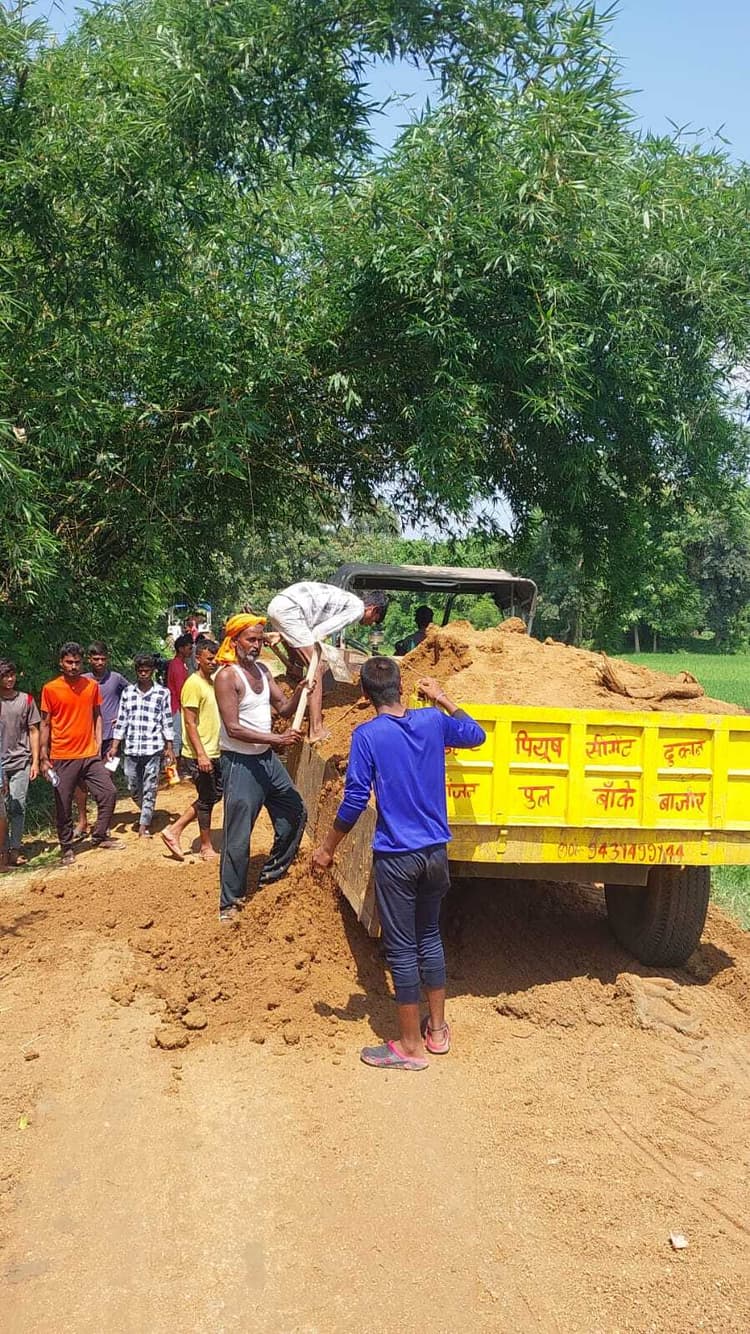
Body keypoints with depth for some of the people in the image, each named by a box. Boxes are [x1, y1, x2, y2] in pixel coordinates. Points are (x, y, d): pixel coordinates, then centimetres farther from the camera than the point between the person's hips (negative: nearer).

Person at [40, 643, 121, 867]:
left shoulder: (92, 686, 4)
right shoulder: (50, 689, -5)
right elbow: (45, 724, -2)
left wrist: (98, 743, 5)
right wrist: (43, 758, -4)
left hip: (90, 755, 3)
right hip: (62, 758, -3)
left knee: (108, 793, -1)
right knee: (63, 805, 3)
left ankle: (99, 836, 17)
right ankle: (66, 848, 18)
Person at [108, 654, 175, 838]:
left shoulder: (162, 693, 1)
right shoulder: (127, 693, 8)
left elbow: (167, 722, 3)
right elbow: (121, 721, 10)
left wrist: (169, 748, 1)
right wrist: (114, 747, 5)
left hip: (153, 748, -3)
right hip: (131, 749, 3)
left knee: (149, 788, -1)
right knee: (132, 787, 10)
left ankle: (144, 825, 7)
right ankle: (147, 813, 33)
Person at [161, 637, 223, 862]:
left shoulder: (213, 683, 12)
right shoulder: (193, 684, -15)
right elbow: (190, 723, -19)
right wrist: (201, 754, -23)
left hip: (214, 752, 9)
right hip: (199, 755, -9)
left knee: (215, 795, 14)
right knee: (206, 799, 2)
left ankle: (174, 830, 18)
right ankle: (206, 846, 17)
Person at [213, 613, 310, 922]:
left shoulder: (262, 670, 8)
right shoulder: (227, 676, -17)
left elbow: (284, 709, 10)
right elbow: (233, 729, -23)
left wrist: (299, 692, -11)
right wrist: (277, 739, -27)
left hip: (267, 758, 9)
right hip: (240, 762, -8)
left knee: (295, 813, 18)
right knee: (238, 836, -3)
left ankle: (271, 874, 34)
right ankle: (230, 902, 8)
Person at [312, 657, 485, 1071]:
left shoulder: (367, 735, -14)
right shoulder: (433, 721, 0)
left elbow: (354, 800, -14)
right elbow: (475, 734, 19)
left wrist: (327, 848, -3)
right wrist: (442, 698, 27)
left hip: (396, 856, -5)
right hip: (435, 850, 5)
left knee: (401, 948, 4)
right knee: (429, 936, 21)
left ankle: (411, 1046, 13)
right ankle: (437, 1029, 31)